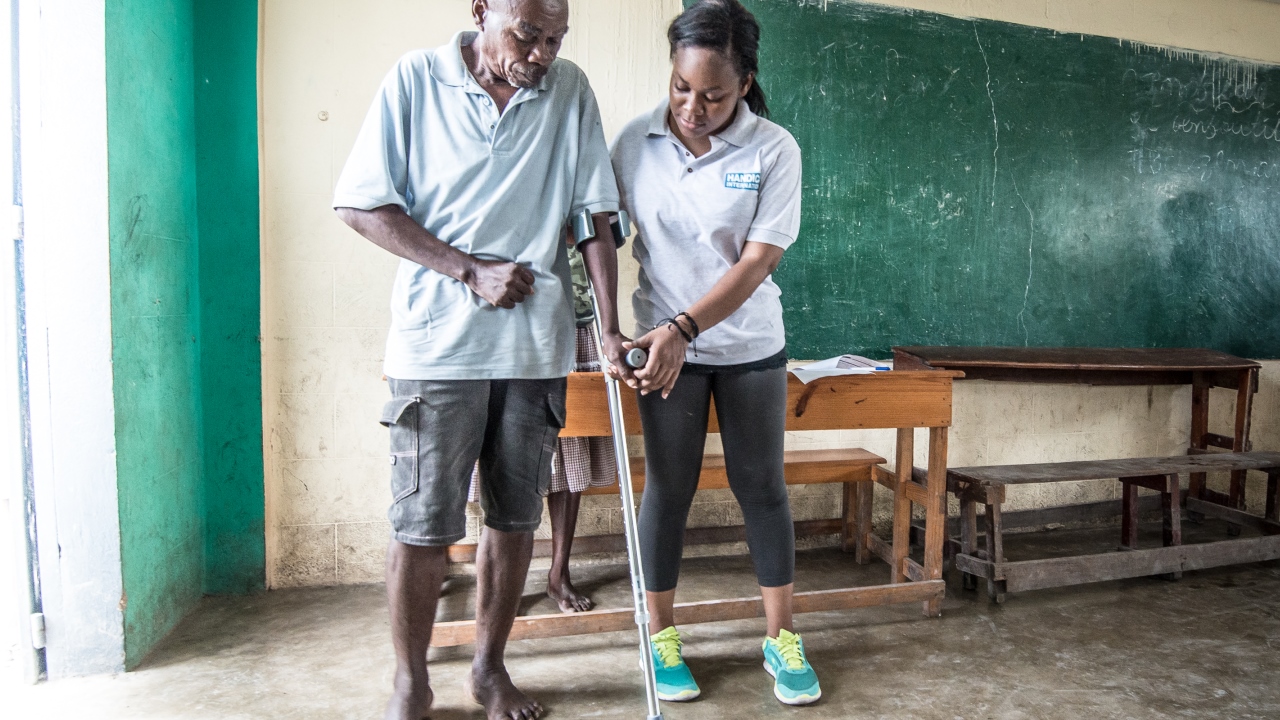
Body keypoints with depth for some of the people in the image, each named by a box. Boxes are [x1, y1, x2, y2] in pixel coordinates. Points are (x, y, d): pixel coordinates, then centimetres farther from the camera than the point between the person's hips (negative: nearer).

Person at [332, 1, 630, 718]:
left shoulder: (571, 91, 5)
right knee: (424, 524, 2)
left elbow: (595, 217, 3)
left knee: (516, 517, 11)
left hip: (536, 343, 3)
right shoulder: (417, 80, -1)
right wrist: (471, 271, -10)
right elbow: (362, 204, -3)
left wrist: (611, 328, -4)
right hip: (438, 342, -2)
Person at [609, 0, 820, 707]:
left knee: (762, 487, 8)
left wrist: (684, 328, -24)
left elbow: (757, 262, -15)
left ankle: (781, 638, 23)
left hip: (749, 347, 0)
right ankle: (661, 636, 23)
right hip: (666, 343, 0)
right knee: (668, 489, 6)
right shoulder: (636, 140, -6)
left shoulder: (773, 149, -11)